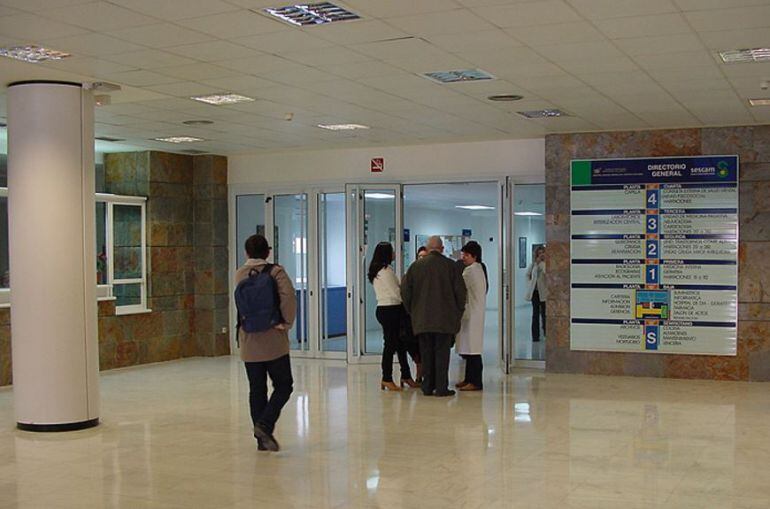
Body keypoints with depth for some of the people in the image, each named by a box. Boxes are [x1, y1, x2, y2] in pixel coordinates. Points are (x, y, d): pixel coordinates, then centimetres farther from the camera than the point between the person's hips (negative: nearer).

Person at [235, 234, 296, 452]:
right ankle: (264, 425, -10)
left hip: (249, 342, 4)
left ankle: (262, 438, 13)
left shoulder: (239, 275, 4)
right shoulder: (275, 272, -8)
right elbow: (289, 296, -21)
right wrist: (286, 323, -13)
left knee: (256, 390, 11)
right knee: (283, 386, 8)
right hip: (273, 342, -4)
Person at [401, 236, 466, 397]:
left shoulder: (416, 265, 2)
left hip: (422, 319, 2)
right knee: (442, 352, 3)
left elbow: (405, 290, 4)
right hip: (444, 318, -2)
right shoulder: (449, 265, -3)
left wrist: (411, 311, 15)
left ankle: (427, 387, 13)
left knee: (426, 353, 10)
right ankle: (441, 388, 2)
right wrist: (459, 310, 10)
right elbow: (460, 290, -3)